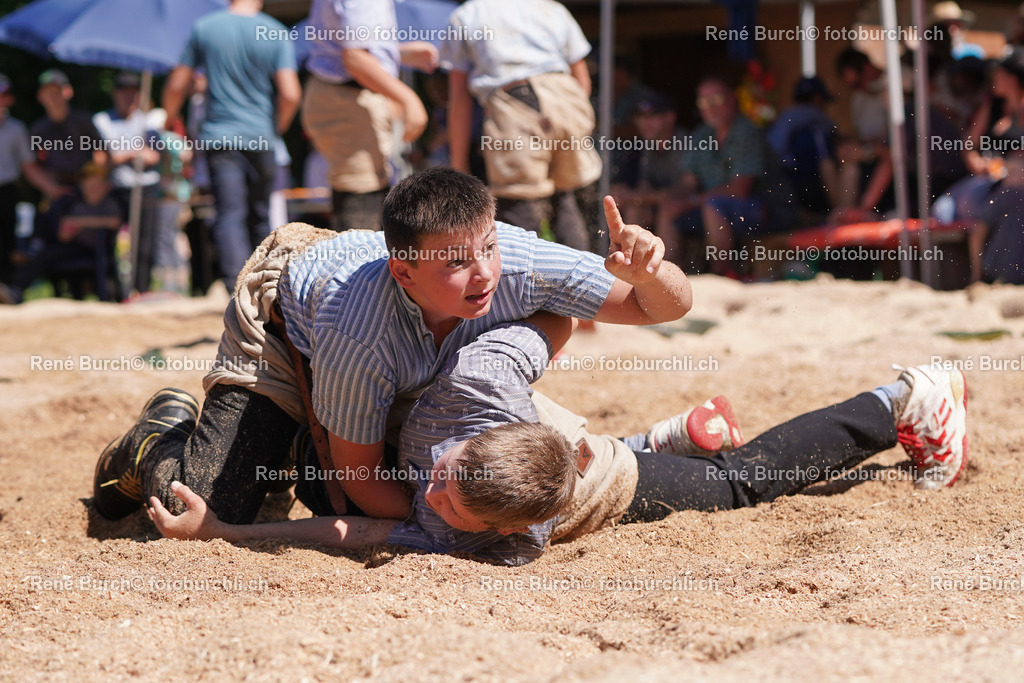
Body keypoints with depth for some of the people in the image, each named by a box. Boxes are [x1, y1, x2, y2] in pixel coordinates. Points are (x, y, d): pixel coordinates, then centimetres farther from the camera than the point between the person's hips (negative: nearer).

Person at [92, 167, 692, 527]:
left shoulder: (518, 262, -37)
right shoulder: (358, 333, -45)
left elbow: (667, 306, -29)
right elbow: (358, 473, -29)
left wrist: (646, 271, -52)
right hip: (279, 320, -5)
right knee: (210, 513, -14)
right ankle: (161, 436, 17)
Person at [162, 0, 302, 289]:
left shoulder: (203, 28, 1)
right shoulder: (276, 33, -3)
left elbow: (176, 86, 5)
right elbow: (290, 94, -9)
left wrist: (170, 118, 25)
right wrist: (277, 128, 10)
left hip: (219, 136, 0)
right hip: (260, 137, 1)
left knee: (229, 214, -7)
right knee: (259, 217, 14)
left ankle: (236, 285, -22)